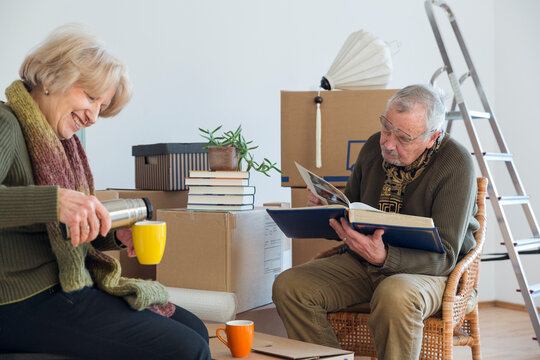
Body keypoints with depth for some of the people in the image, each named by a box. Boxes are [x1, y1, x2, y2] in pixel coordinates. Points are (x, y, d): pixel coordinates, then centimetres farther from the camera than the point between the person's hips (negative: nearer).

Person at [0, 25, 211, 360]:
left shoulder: (63, 142, 14)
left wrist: (116, 236, 1)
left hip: (70, 288, 10)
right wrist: (54, 200, -41)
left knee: (195, 329, 7)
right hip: (27, 305, -10)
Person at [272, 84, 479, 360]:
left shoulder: (455, 164, -18)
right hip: (363, 264, 6)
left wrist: (385, 258, -38)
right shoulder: (375, 146, 1)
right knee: (288, 286, -16)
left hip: (429, 271, -6)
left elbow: (444, 256, -21)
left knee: (395, 296, -40)